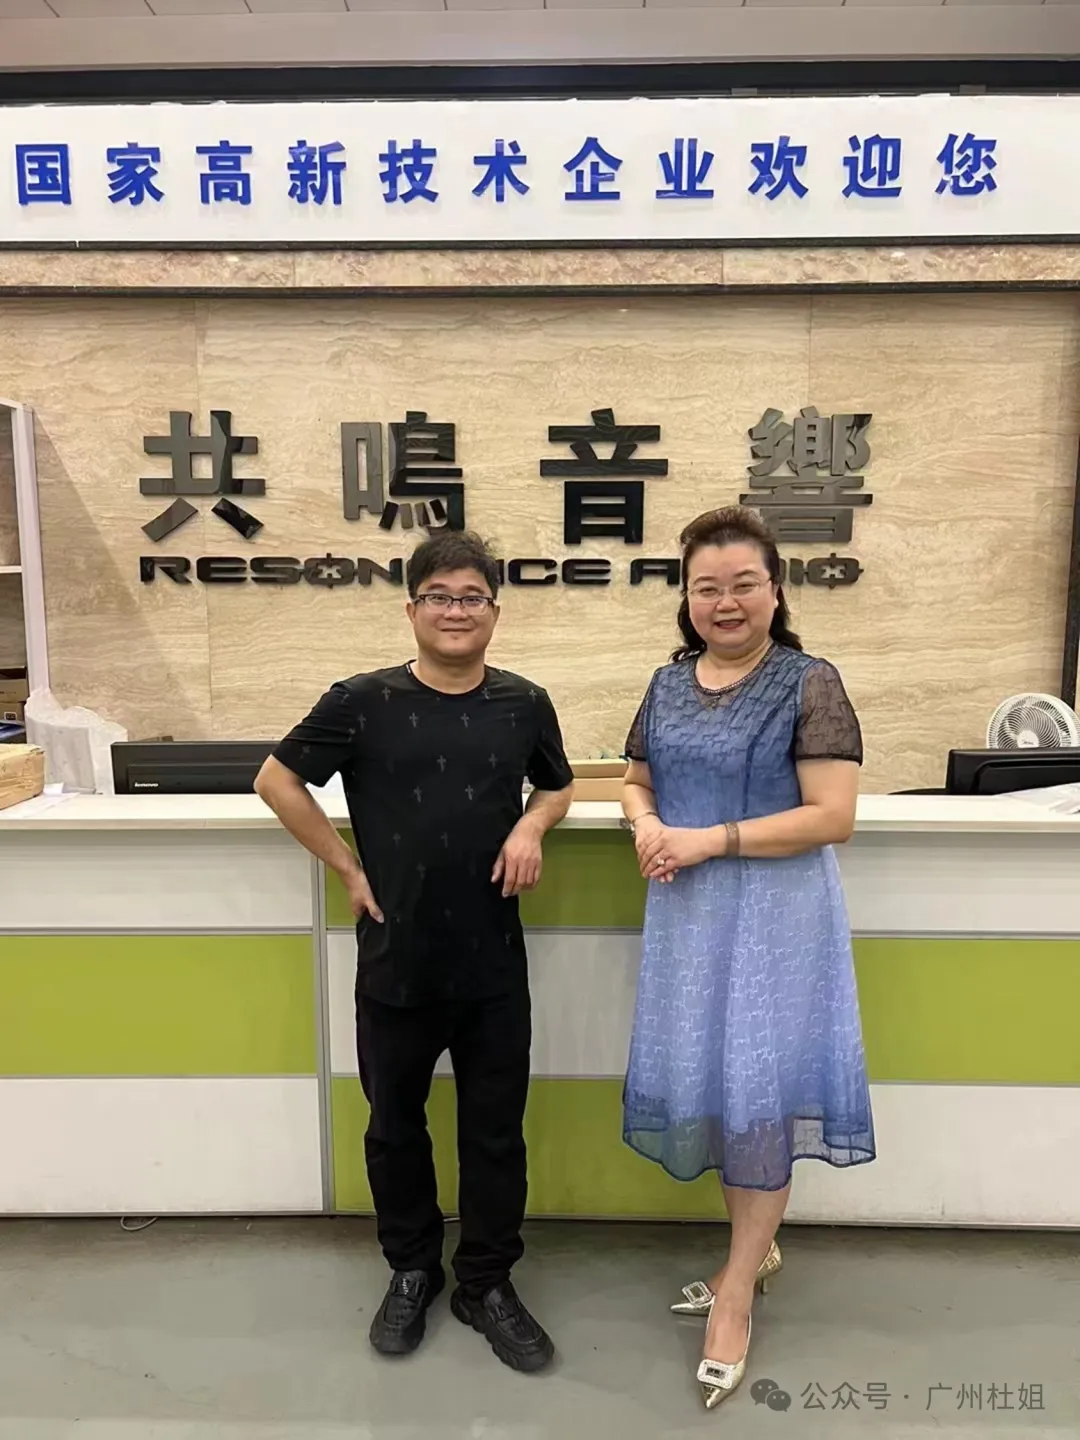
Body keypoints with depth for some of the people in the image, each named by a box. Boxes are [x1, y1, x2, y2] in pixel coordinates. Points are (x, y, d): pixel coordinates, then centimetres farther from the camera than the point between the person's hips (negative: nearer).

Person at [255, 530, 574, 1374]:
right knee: (396, 1127, 18)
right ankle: (412, 1270, 42)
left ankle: (488, 1283, 36)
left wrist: (532, 826, -7)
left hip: (494, 965, 1)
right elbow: (277, 781, -1)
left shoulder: (525, 705, -2)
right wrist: (348, 868, -4)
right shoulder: (364, 702, -9)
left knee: (496, 1131, 13)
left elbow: (559, 786, 15)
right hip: (395, 964, -1)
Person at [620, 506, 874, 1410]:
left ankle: (738, 1288, 22)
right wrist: (646, 826, -9)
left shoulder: (810, 686, -11)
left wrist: (713, 839, -20)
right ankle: (757, 1245, 38)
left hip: (774, 913, -5)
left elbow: (833, 816, -16)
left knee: (757, 1087, 2)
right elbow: (638, 781, 14)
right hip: (687, 912, 6)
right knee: (707, 1082, 14)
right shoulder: (668, 684, 5)